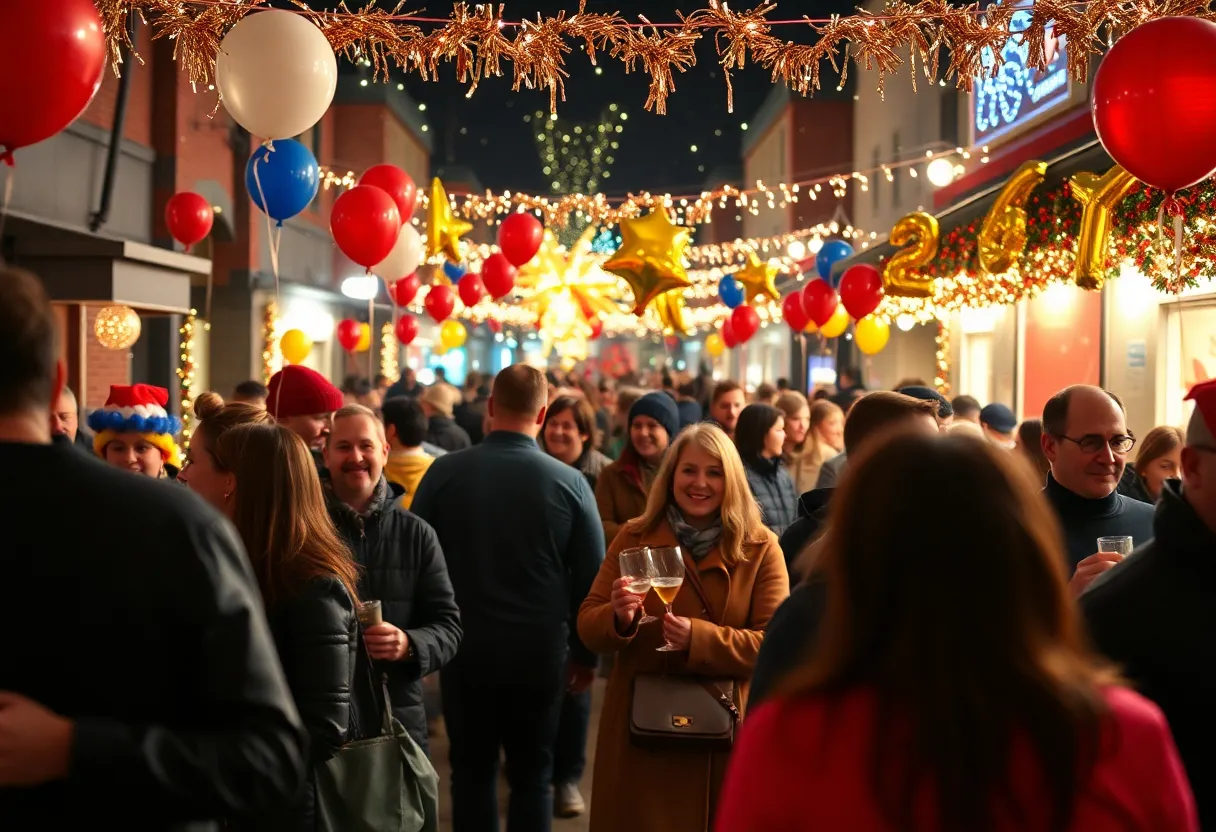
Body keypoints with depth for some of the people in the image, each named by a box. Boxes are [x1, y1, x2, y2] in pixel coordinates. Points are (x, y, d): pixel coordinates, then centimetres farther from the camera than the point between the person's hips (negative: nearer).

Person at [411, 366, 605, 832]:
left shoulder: (444, 472, -7)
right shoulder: (570, 483, -7)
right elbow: (591, 578, -3)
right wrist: (585, 654, 9)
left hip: (466, 649, 0)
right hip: (540, 652, 0)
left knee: (472, 771, 12)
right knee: (532, 776, 10)